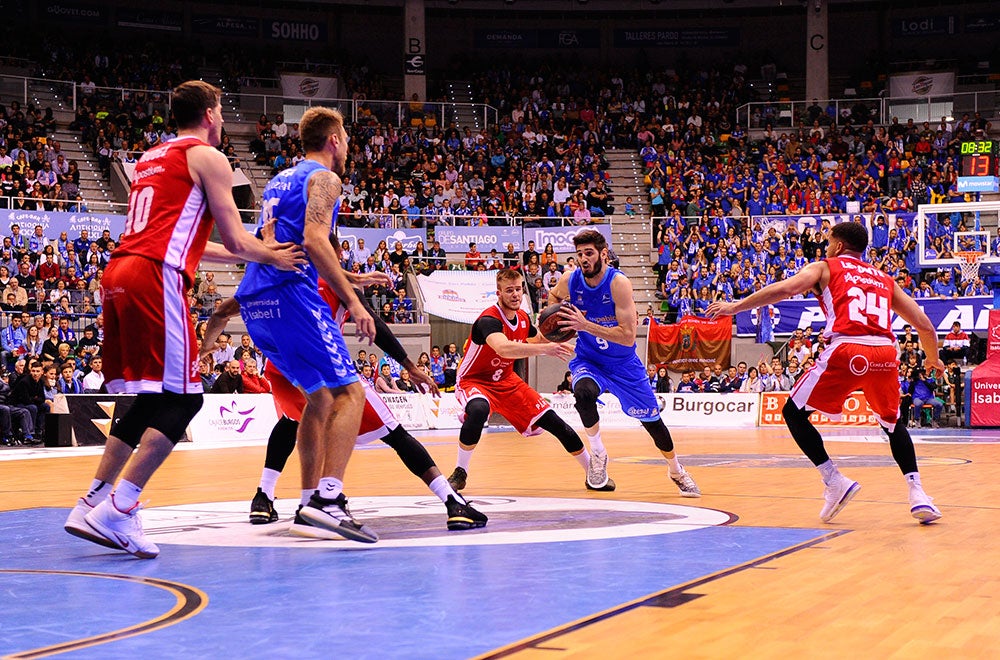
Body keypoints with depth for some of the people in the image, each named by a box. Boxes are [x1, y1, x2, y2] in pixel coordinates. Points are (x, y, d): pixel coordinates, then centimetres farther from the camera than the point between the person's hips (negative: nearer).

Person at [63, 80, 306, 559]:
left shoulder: (151, 158, 29)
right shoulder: (207, 157, 4)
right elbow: (234, 241, 1)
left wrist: (256, 253, 39)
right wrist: (273, 258, 20)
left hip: (118, 274, 9)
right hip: (155, 279, -9)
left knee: (150, 400, 15)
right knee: (182, 399, -7)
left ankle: (92, 505, 11)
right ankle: (118, 511, -16)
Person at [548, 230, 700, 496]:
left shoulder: (618, 283, -25)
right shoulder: (570, 282, -13)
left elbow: (628, 337, -31)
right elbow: (553, 296, 14)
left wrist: (585, 325, -38)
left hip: (623, 364, -1)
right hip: (588, 360, 1)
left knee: (652, 420, 7)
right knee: (583, 393, -34)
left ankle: (677, 471, 34)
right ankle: (598, 454, -11)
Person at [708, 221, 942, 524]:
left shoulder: (825, 268, 19)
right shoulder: (885, 280, 29)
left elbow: (785, 289, 0)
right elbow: (924, 325, 26)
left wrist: (735, 307, 4)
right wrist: (933, 360, 45)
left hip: (846, 350, -4)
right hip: (885, 352, 4)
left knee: (794, 412, 14)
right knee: (892, 423, 27)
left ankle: (834, 481, 3)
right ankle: (917, 494, 11)